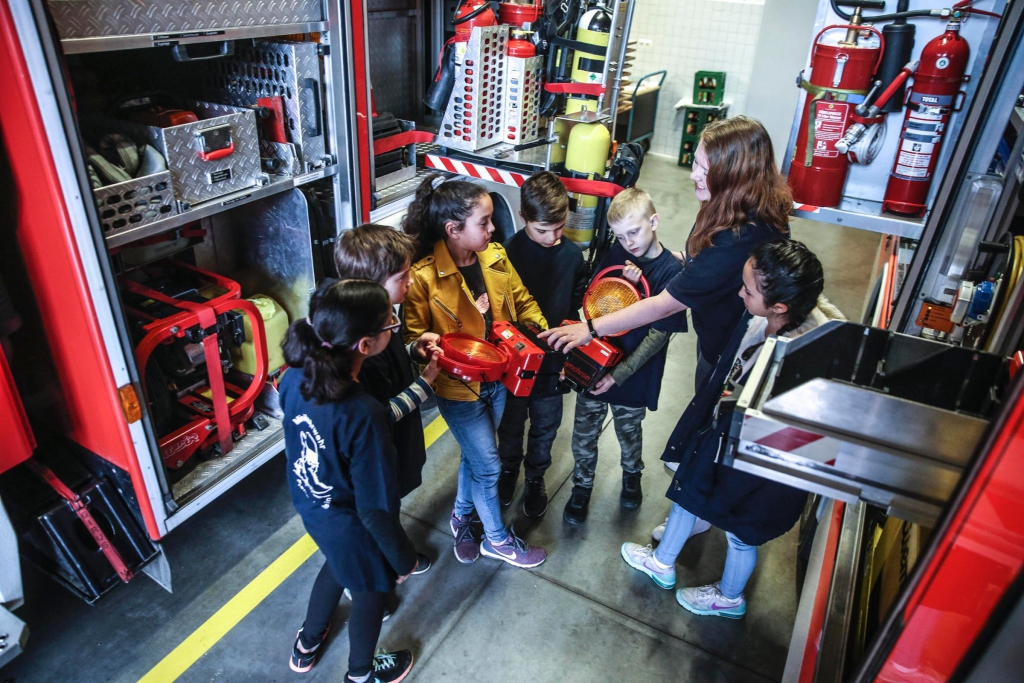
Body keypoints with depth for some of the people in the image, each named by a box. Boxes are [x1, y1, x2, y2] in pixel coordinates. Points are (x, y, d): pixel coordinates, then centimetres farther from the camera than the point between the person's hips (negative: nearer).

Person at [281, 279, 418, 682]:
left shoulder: (296, 377, -19)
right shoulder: (364, 414, -39)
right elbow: (376, 509, -28)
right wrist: (403, 559, -12)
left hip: (310, 506, 6)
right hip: (350, 526, -6)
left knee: (337, 566, 36)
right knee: (370, 593, 25)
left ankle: (307, 646, 62)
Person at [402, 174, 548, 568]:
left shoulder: (495, 257, -5)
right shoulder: (423, 277, -23)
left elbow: (522, 301, 8)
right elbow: (413, 336, -17)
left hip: (498, 378, 6)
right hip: (459, 388, -6)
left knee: (475, 455, 23)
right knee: (488, 465, 7)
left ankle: (462, 516, 50)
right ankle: (497, 540, 33)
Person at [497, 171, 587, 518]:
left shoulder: (572, 255, -8)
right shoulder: (508, 252, -16)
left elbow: (576, 306, 3)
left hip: (553, 359, 2)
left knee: (545, 425, 19)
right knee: (511, 421, 20)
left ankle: (536, 477, 43)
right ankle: (509, 467, 47)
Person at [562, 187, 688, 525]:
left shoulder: (671, 271, -16)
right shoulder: (616, 255, -6)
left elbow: (659, 334, -17)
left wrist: (618, 375, -20)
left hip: (634, 374, -2)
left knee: (629, 432, 21)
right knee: (584, 433, 14)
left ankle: (632, 475, 50)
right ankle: (582, 486, 38)